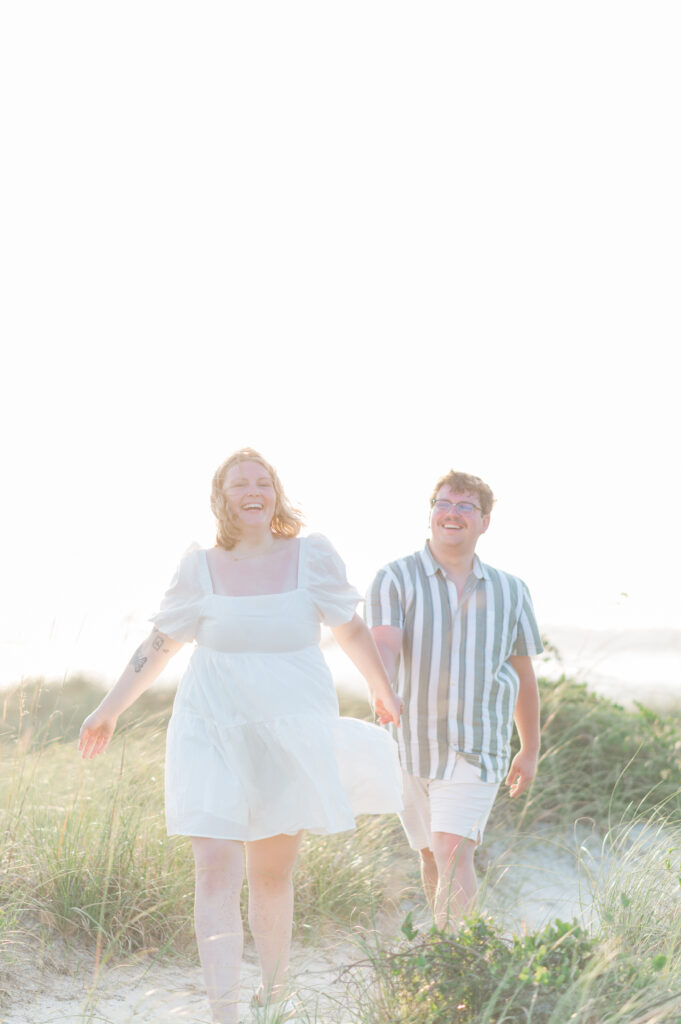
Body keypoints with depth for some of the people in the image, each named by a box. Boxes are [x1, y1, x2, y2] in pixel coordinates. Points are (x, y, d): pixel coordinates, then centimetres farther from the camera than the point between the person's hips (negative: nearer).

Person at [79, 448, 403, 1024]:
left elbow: (351, 630, 12)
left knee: (272, 873, 9)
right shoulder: (200, 569, -2)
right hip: (213, 732, 0)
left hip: (291, 733, 0)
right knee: (216, 869, -12)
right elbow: (159, 646, 9)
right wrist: (110, 710, 13)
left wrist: (384, 692, 22)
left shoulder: (312, 556, -3)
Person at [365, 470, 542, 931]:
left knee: (453, 855, -18)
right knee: (432, 858, 14)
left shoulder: (509, 591, 4)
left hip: (476, 749, -1)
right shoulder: (396, 580, -4)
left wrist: (531, 751, 19)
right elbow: (383, 647, -22)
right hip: (410, 745, 1)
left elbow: (522, 672, 14)